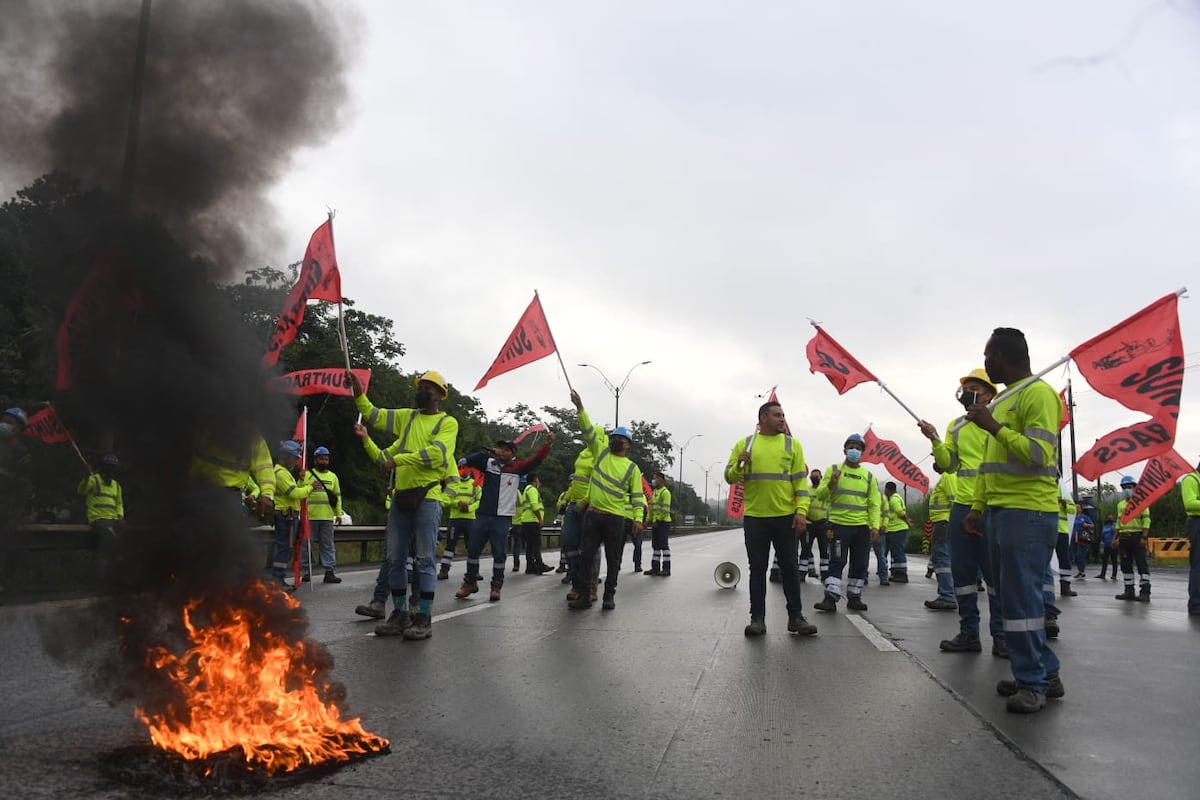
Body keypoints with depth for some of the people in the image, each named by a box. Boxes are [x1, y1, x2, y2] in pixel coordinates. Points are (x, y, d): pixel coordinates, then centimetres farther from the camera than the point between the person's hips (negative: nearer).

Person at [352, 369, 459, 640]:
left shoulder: (447, 422, 0)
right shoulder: (407, 416, 18)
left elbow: (436, 453, -15)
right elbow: (374, 415, 17)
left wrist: (397, 460, -16)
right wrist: (359, 393, 0)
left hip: (427, 498, -6)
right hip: (400, 497, 6)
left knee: (424, 559, -4)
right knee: (395, 559, 8)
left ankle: (424, 619, 1)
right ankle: (400, 615, 17)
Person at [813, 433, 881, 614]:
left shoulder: (868, 476, 11)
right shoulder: (833, 470, 4)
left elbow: (874, 504, 7)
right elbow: (820, 495, -1)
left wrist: (875, 526, -5)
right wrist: (831, 484, -20)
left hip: (862, 527, 3)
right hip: (839, 525, -3)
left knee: (860, 564, 7)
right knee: (837, 562, -7)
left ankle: (854, 598, 17)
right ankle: (830, 598, -8)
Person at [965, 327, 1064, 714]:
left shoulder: (1038, 394, -10)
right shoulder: (1004, 398, 19)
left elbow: (1040, 455, -19)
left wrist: (994, 426, -20)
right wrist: (978, 507, 17)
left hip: (1028, 513, -9)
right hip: (1000, 511, 9)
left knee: (1021, 598, -5)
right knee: (1016, 596, 12)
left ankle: (1033, 682, 5)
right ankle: (1045, 673, 22)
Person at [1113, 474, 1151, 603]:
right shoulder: (1120, 504, 17)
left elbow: (1146, 520, -8)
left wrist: (1144, 537, -16)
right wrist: (1117, 537, 14)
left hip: (1137, 536, -7)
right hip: (1124, 538, 7)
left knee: (1141, 564, -7)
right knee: (1126, 565, 8)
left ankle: (1144, 592, -9)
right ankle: (1129, 591, 13)